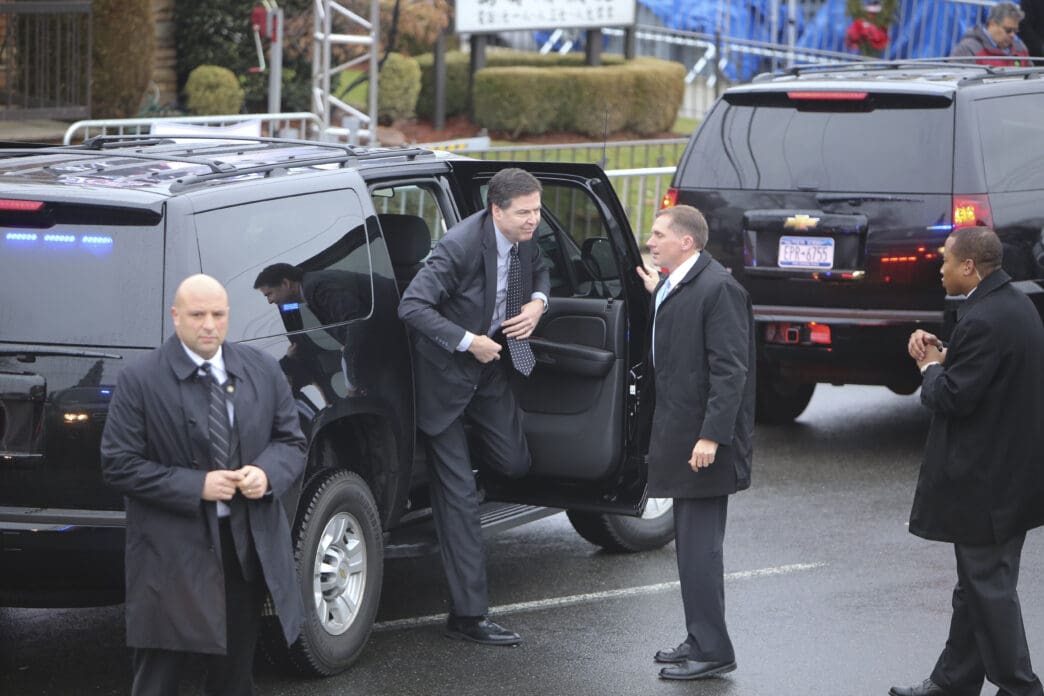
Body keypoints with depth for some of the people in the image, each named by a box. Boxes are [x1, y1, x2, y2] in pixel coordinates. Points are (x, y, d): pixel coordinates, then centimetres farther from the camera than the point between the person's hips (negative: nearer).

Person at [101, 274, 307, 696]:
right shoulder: (140, 381, -8)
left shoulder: (262, 372, 5)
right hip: (172, 555, -4)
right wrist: (197, 486, -18)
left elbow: (292, 443, 11)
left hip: (249, 549, 4)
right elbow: (118, 466, -10)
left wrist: (267, 473, -12)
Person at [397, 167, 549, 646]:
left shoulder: (525, 239, -6)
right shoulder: (460, 246, -28)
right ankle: (468, 615, -2)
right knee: (458, 494, -4)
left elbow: (538, 272, 17)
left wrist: (537, 303, -5)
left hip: (491, 363, 7)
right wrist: (468, 342, -28)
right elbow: (412, 306, -28)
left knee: (514, 462, 5)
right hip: (447, 371, -7)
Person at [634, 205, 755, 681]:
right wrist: (658, 297, 14)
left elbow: (729, 369, -21)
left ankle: (712, 651, -3)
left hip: (704, 439, -10)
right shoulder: (675, 286, 13)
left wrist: (711, 436, -24)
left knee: (698, 545, -7)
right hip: (681, 435, 10)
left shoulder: (718, 288, -18)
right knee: (692, 543, 16)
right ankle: (701, 641, 24)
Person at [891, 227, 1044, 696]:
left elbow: (954, 398, -23)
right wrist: (942, 356, 3)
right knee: (977, 585, 15)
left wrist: (931, 367, -4)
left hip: (987, 480, -10)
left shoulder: (984, 321, -22)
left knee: (988, 585, -2)